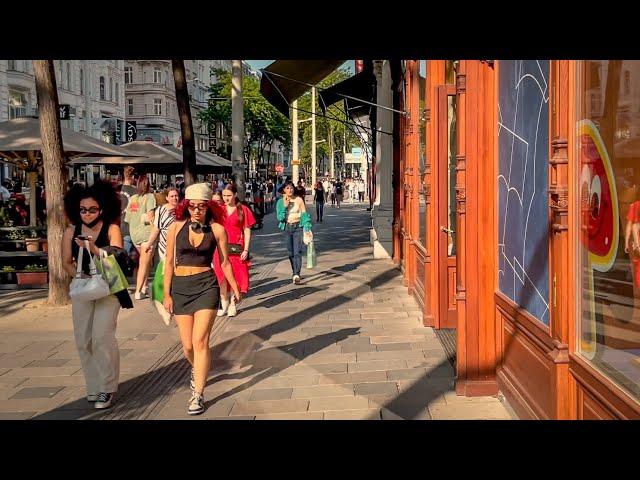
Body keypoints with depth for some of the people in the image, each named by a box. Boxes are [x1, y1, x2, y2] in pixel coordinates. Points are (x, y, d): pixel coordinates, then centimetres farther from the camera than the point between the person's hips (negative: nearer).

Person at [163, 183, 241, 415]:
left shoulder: (217, 229, -3)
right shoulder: (176, 227, 1)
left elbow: (225, 263, 7)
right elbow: (169, 263, 5)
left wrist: (235, 289, 13)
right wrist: (167, 294, 3)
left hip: (206, 285, -2)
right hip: (181, 287, 2)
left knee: (200, 341, -11)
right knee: (187, 346, 8)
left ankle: (198, 395, 0)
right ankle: (196, 369, 43)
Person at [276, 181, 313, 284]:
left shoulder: (299, 200, -1)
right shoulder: (280, 202, 2)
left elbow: (304, 214, 1)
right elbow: (279, 217, -4)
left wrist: (307, 228, -6)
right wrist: (285, 206, -14)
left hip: (298, 227, -2)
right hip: (287, 228, 3)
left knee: (297, 252, -12)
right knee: (291, 252, 9)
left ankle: (296, 275, -19)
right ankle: (295, 273, 22)